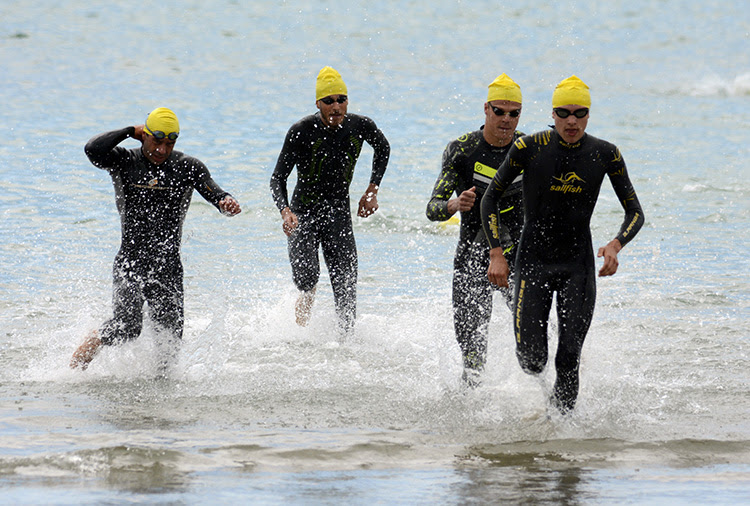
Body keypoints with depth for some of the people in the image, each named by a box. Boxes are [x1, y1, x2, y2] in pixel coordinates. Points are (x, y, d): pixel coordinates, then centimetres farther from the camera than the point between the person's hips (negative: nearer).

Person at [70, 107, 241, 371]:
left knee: (170, 335, -1)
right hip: (130, 261, -3)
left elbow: (215, 194, -5)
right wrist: (130, 131, -8)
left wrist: (227, 202, -29)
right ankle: (72, 369, -6)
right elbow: (93, 149, -19)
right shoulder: (124, 162, 0)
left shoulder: (188, 167, 4)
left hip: (168, 266, 3)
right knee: (126, 327, -19)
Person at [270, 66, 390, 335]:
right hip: (304, 212, -2)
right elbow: (278, 178, -14)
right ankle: (307, 295, 15)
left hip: (338, 212, 2)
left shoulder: (361, 126, -8)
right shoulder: (301, 131, -17)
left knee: (346, 288, -6)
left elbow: (383, 149, 15)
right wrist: (285, 212, -33)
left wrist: (372, 190, 6)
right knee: (306, 277, -20)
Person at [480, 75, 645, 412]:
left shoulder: (605, 154, -4)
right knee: (532, 362, -6)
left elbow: (635, 212, 1)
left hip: (578, 267, 1)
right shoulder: (529, 148, -10)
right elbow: (490, 199, -1)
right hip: (533, 262, -1)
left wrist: (616, 245, -19)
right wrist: (496, 254, -9)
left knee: (569, 359, -9)